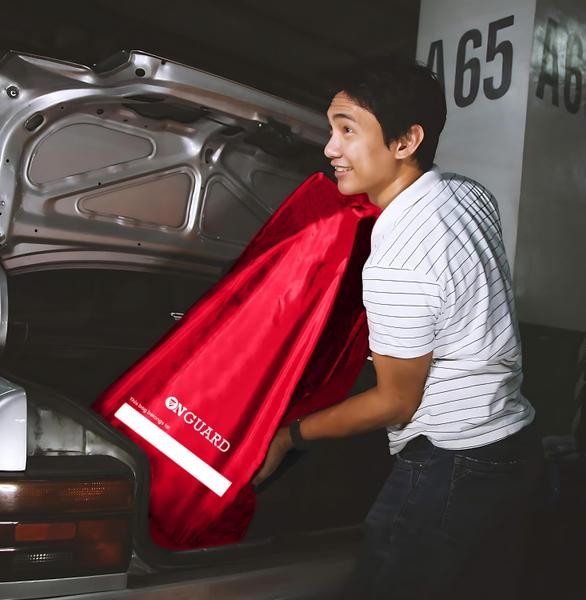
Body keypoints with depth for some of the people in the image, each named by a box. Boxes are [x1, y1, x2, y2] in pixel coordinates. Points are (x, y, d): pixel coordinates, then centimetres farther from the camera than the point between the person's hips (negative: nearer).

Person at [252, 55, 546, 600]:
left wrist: (290, 435, -2)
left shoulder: (397, 265, -25)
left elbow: (397, 403, -13)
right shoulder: (473, 195, 0)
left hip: (449, 474, -9)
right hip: (517, 453, 9)